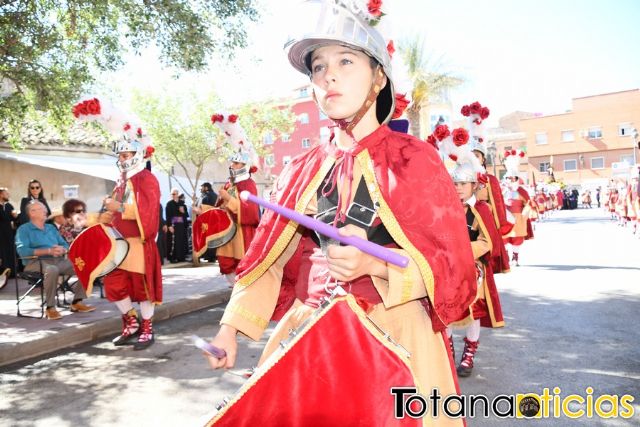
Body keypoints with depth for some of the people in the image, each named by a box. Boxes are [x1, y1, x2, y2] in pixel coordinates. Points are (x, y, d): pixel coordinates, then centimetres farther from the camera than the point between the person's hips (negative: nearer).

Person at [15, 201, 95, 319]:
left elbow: (65, 245, 17)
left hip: (59, 260, 6)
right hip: (37, 262, -6)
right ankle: (50, 307, -27)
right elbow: (22, 251, -12)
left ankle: (77, 302, -8)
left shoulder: (51, 228, 24)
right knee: (52, 270, -40)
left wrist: (62, 250, -9)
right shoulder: (24, 229, 4)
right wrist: (48, 251, -18)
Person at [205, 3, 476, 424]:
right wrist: (231, 327, 1)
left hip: (394, 331, -3)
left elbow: (453, 267, -8)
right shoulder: (305, 169, 5)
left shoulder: (415, 158, -6)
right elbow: (269, 257, 7)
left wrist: (374, 265, -23)